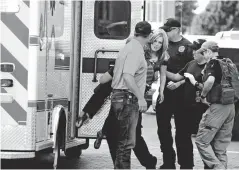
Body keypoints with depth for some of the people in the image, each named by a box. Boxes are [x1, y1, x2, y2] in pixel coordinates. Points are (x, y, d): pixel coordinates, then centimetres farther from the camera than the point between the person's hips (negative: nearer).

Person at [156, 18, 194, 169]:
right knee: (163, 127, 10)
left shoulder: (187, 46, -6)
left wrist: (179, 83, -20)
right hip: (164, 90, 5)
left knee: (182, 129, 0)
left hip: (180, 93, -5)